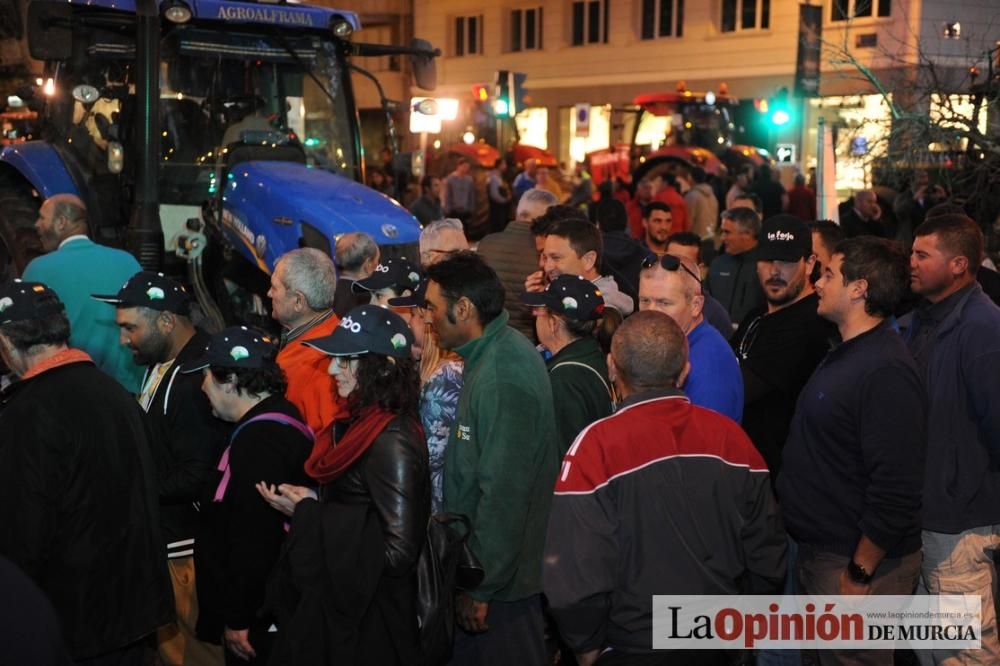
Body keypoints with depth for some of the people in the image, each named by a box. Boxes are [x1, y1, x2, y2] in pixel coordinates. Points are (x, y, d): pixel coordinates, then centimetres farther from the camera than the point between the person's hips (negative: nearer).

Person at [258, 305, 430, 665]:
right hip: (345, 600, 9)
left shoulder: (391, 443, -23)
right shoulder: (368, 423, 4)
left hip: (368, 623, -9)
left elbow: (397, 553, -27)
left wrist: (308, 516, -19)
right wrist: (313, 503, -2)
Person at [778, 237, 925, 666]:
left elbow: (896, 489, -27)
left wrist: (859, 574, -21)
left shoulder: (885, 371, -23)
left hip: (859, 562, -9)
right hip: (821, 551, 9)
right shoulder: (848, 354, 9)